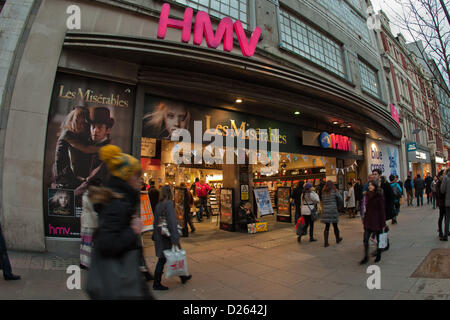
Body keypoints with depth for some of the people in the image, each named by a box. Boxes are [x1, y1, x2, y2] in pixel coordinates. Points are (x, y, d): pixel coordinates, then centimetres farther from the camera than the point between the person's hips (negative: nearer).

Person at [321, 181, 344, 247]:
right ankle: (338, 239, 35)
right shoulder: (334, 191, -4)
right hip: (333, 210, -2)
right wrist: (336, 204, 16)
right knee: (335, 226, 15)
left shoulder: (323, 192, 3)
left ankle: (326, 242, 4)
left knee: (327, 227, 7)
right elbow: (341, 200, 0)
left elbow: (321, 201, 2)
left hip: (325, 211, 2)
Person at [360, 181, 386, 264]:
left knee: (378, 239, 11)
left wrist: (383, 223, -11)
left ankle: (378, 255, 29)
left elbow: (382, 210, -11)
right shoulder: (368, 195, 8)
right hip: (368, 221, 5)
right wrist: (364, 219, 13)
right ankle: (366, 257, 8)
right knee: (365, 239, 0)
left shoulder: (379, 196, -11)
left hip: (377, 221, -5)